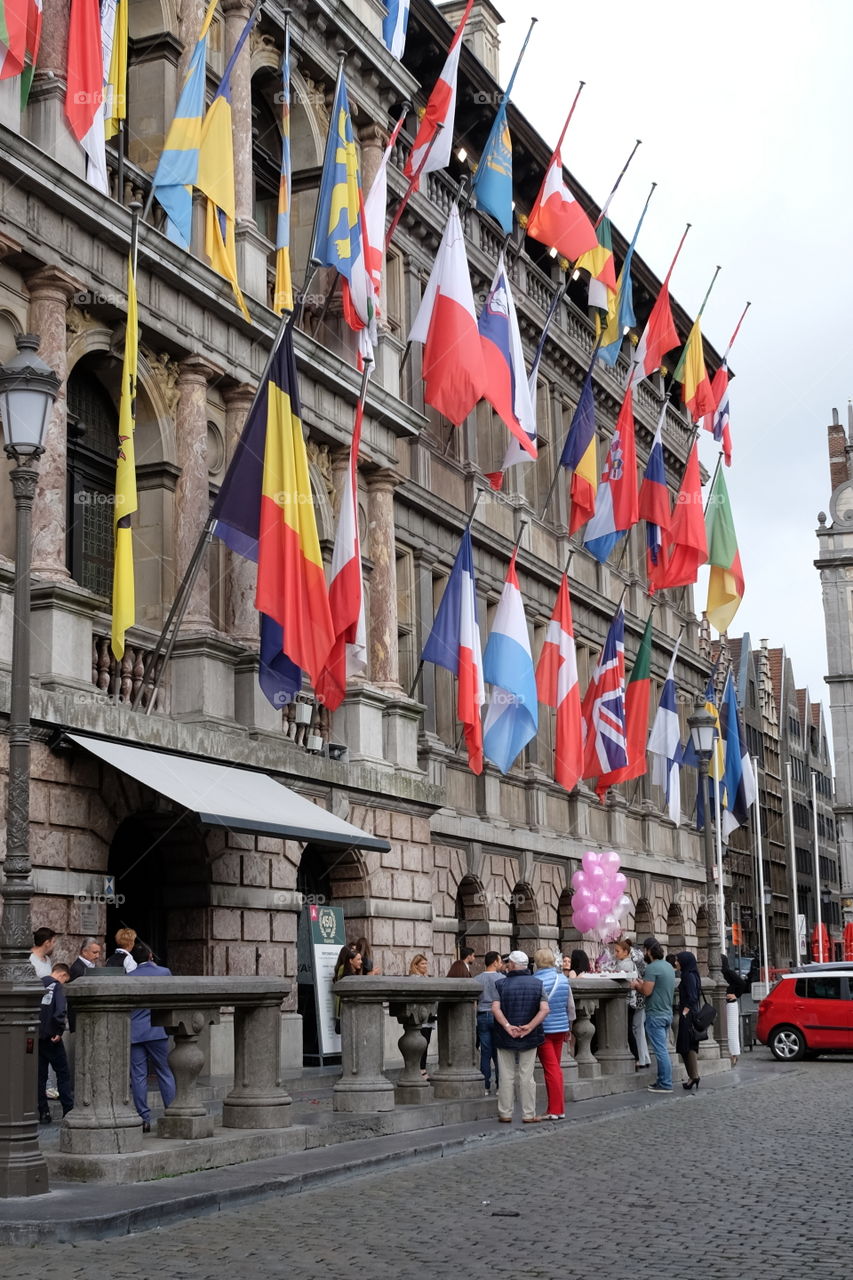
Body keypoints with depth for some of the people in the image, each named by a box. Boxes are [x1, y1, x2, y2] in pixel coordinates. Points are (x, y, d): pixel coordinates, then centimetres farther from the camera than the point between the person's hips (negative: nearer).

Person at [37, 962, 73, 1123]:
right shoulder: (57, 986, -9)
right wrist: (59, 1031, -13)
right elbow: (60, 1011, -23)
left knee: (39, 1075, 11)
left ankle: (43, 1112, 10)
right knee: (63, 1074, 5)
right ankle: (68, 1111, 3)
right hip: (51, 1037, -5)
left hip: (35, 1036, 5)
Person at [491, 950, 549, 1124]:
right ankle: (528, 1114, 8)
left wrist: (507, 1026, -21)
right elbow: (544, 1009, -11)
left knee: (507, 1076, 6)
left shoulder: (502, 984, -3)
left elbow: (495, 1008, -17)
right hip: (529, 1038, 1)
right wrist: (529, 1026, -17)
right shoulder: (537, 984, 1)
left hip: (505, 1038, -1)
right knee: (526, 1076, 6)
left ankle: (505, 1113, 9)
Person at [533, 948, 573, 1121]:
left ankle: (555, 1110, -1)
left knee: (551, 1069, -1)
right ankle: (559, 1108, 18)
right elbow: (571, 1006, 9)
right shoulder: (563, 979, 3)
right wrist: (569, 1028, 20)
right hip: (561, 1027, 5)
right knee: (556, 1068, 15)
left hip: (543, 1029, -5)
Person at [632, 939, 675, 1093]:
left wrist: (637, 985, -1)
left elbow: (647, 991, -20)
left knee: (660, 1050, -6)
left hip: (655, 1015, -9)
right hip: (667, 1014, 9)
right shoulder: (669, 966, 13)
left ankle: (665, 1085, -4)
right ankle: (662, 1081, 19)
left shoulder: (652, 968, -15)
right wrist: (643, 983, 19)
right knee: (662, 1050, 15)